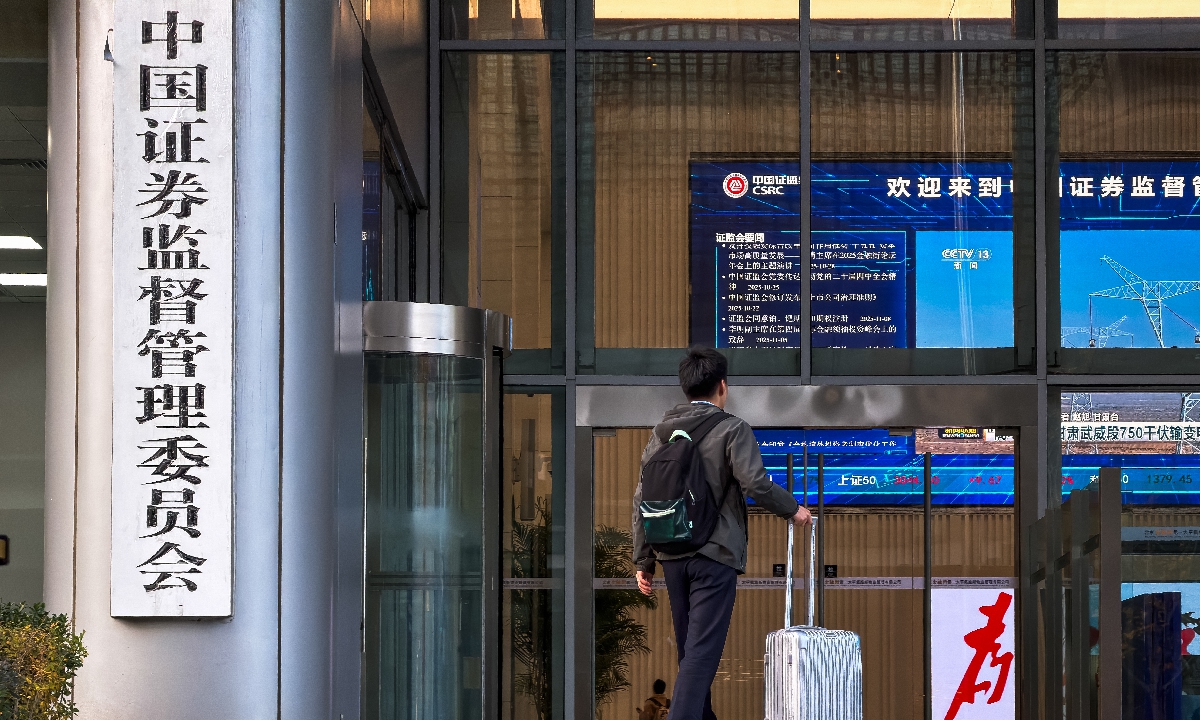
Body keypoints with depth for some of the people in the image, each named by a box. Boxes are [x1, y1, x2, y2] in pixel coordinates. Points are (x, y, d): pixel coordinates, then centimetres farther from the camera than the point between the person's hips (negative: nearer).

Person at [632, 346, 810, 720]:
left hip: (673, 555, 6)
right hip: (715, 555, -6)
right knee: (702, 652, -9)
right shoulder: (732, 429, -7)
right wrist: (793, 510, 1)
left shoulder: (662, 432, 9)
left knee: (689, 649, 18)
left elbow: (642, 499, 8)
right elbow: (756, 484, -17)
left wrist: (643, 560, 11)